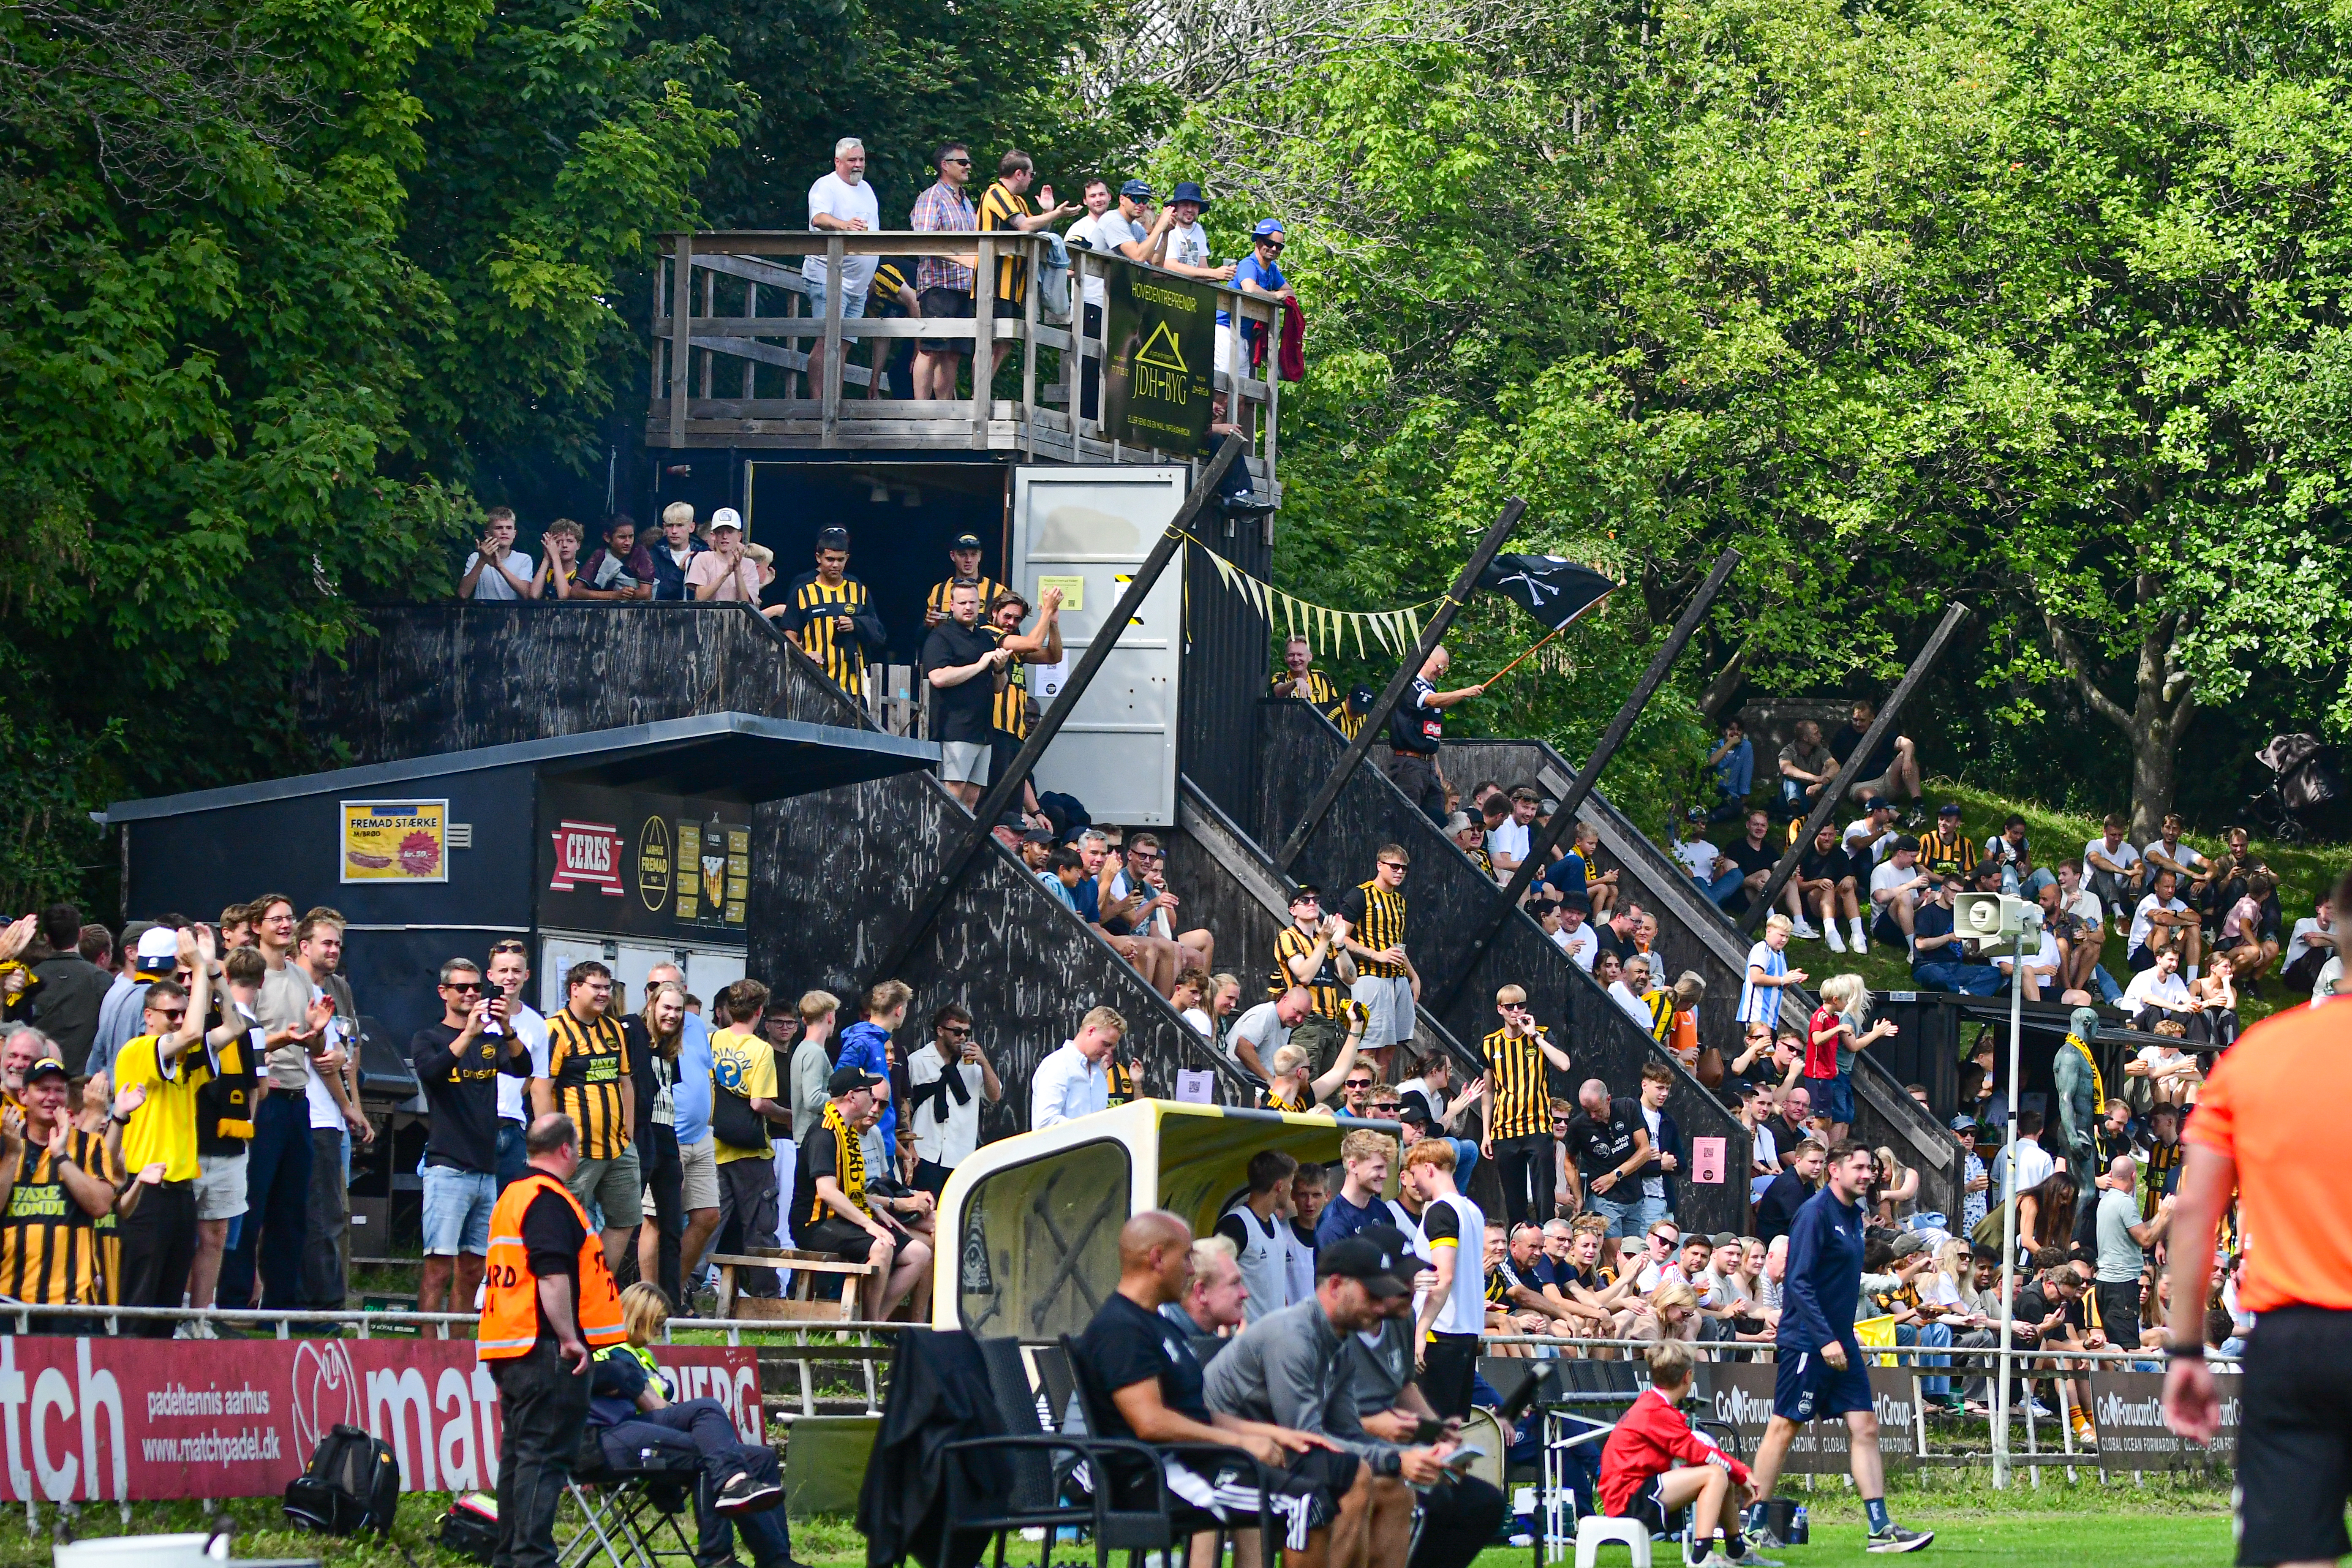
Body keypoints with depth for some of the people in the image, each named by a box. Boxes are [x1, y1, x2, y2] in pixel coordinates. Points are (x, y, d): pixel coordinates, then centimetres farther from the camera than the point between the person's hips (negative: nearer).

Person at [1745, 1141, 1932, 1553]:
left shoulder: (1853, 1215, 14)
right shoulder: (1816, 1213, -13)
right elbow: (1799, 1282, -19)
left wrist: (1844, 1336, 19)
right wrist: (1825, 1339, -23)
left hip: (1840, 1342, 9)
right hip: (1806, 1343, -9)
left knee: (1865, 1427, 2)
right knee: (1784, 1427, -2)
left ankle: (1880, 1529, 1)